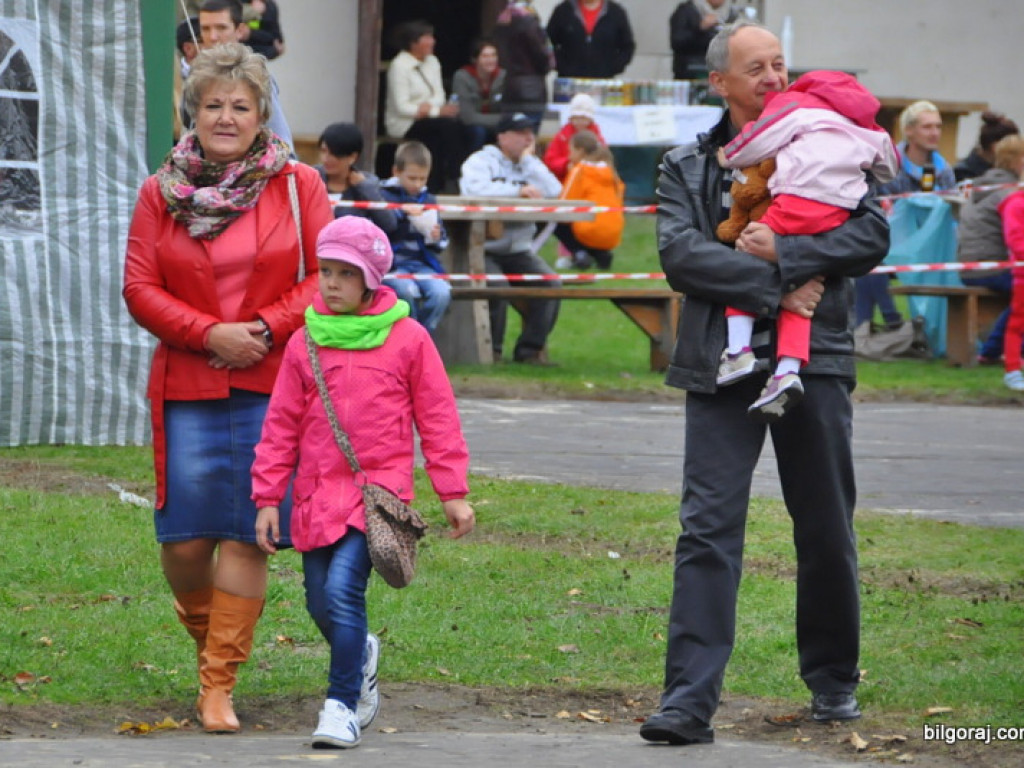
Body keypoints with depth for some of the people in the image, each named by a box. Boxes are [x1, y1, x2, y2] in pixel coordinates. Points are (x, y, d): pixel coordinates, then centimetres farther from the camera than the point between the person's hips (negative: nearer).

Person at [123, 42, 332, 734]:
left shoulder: (298, 186, 3)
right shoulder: (161, 192, 6)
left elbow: (326, 277, 2)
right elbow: (140, 288, 3)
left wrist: (266, 327, -11)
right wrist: (210, 333, -10)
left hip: (271, 387, -1)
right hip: (186, 389, 1)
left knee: (246, 534, -5)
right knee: (184, 539, -3)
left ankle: (220, 683, 3)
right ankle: (209, 637, 28)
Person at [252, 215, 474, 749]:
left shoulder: (407, 339, 0)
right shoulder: (305, 343, 7)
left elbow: (437, 418, 4)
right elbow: (281, 425, 10)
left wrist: (452, 493, 3)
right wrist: (268, 496, 7)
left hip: (379, 486, -4)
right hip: (318, 493, 4)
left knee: (344, 586, -19)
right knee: (320, 602, 6)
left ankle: (341, 705, -12)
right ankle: (359, 657, 37)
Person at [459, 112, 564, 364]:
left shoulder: (530, 165, 15)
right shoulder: (481, 161, -1)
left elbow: (554, 192, -3)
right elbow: (475, 189, -24)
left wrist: (528, 160, -1)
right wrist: (518, 191, -22)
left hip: (518, 250, 5)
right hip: (483, 249, -5)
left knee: (550, 284, -16)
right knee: (497, 286, -31)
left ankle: (530, 349, -6)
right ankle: (490, 350, -13)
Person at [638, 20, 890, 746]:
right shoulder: (687, 167, 9)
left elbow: (873, 234, -4)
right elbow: (681, 253, -7)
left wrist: (784, 253, -15)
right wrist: (776, 291, -15)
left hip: (815, 360, 1)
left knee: (828, 532, 8)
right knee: (707, 530, -10)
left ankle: (834, 681, 25)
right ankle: (690, 700, -14)